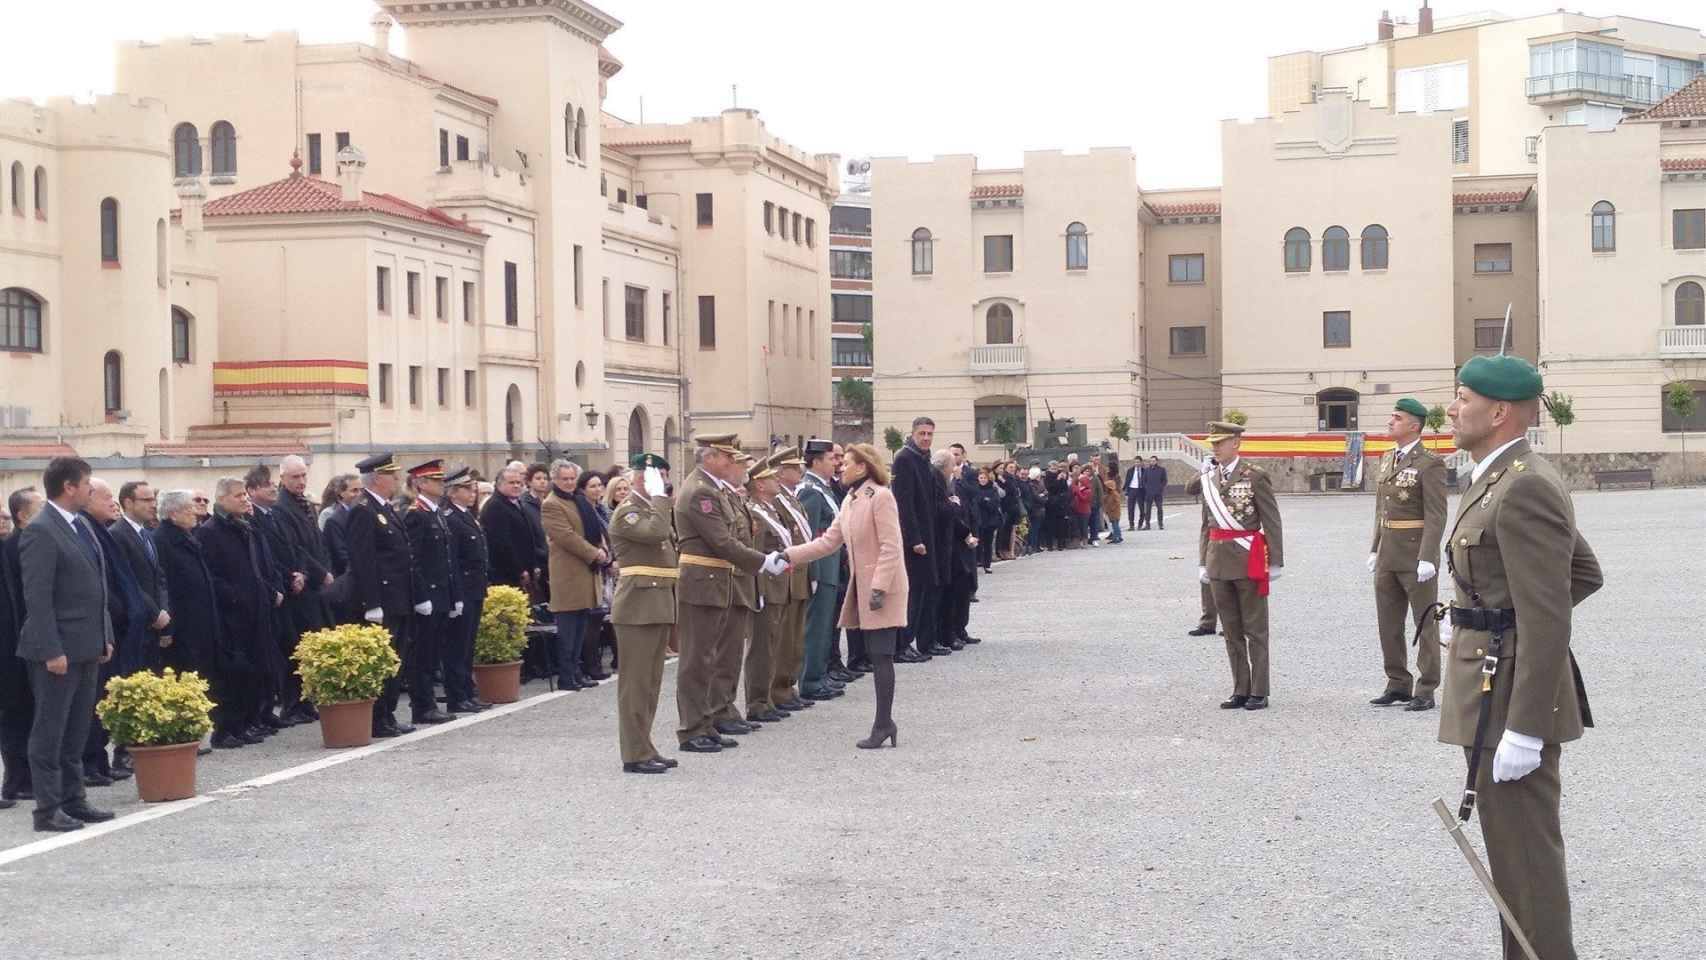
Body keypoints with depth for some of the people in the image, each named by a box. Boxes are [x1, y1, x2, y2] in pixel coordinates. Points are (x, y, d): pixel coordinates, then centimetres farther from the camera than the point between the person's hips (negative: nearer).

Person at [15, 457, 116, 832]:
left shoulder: (81, 525, 12)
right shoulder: (40, 532, -14)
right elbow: (37, 597, -17)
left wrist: (105, 636, 14)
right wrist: (52, 651, -20)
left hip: (87, 646, 8)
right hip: (58, 650, -8)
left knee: (76, 731, 14)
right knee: (50, 731, 0)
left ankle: (73, 800, 22)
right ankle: (48, 809, 5)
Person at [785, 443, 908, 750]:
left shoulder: (880, 497, -13)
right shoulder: (850, 500, 14)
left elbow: (891, 547, -17)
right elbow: (829, 541, 14)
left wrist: (879, 588, -22)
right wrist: (789, 555, 7)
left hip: (883, 589, -9)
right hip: (863, 587, 9)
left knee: (881, 656, -7)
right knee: (876, 656, 9)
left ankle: (883, 724, -5)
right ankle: (885, 723, 13)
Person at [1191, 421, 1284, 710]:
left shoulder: (1254, 476, -8)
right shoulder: (1208, 478, 9)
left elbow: (1271, 521, -7)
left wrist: (1275, 561, -8)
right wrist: (1204, 561, 14)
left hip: (1248, 558, -6)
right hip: (1219, 561, 6)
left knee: (1255, 629, 2)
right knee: (1231, 630, 10)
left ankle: (1259, 692, 7)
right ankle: (1240, 690, 18)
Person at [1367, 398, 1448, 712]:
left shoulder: (1430, 464, -11)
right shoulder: (1387, 460, 12)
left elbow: (1436, 516, -16)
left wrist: (1427, 558, -22)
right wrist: (1375, 549, 15)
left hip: (1417, 554, -8)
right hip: (1388, 554, 8)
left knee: (1424, 623, 1)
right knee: (1389, 623, 10)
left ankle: (1426, 691, 5)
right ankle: (1398, 684, 19)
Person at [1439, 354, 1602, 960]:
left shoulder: (1524, 488, -20)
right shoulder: (1511, 479, 12)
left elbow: (1548, 621, -24)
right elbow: (1586, 573, 23)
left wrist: (1523, 730, -24)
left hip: (1510, 697, -11)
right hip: (1500, 685, 11)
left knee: (1524, 853, -2)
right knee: (1516, 844, 18)